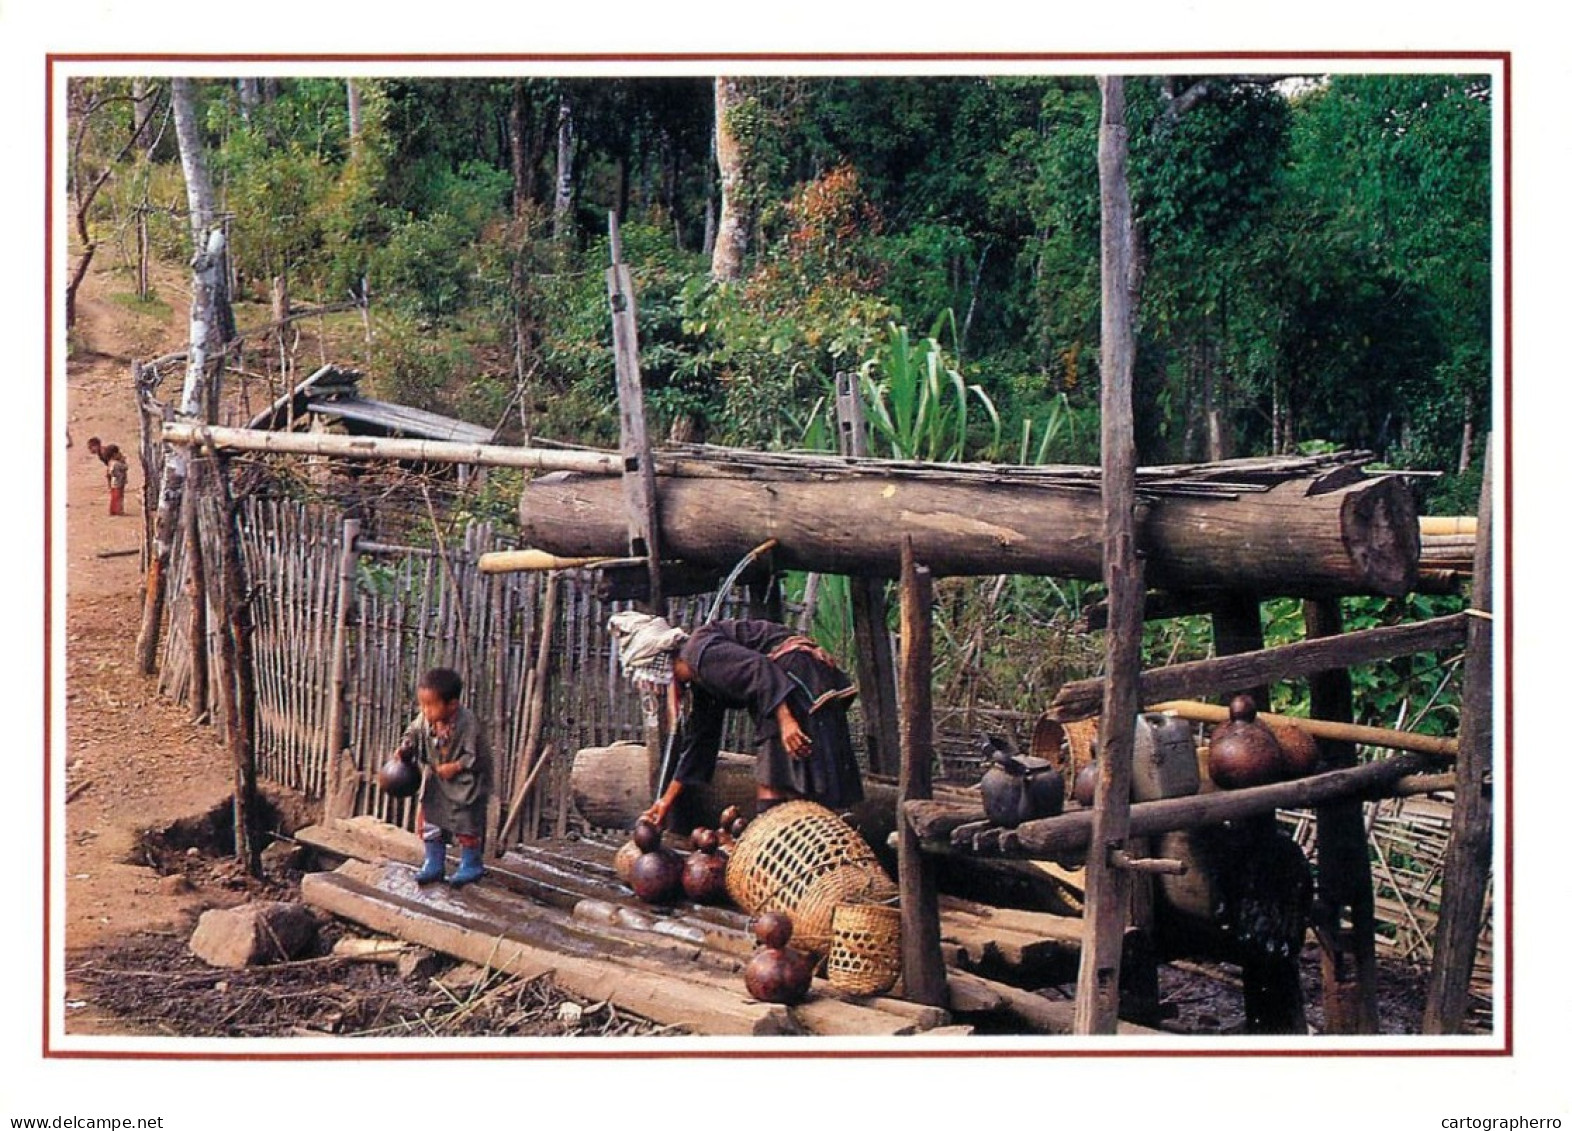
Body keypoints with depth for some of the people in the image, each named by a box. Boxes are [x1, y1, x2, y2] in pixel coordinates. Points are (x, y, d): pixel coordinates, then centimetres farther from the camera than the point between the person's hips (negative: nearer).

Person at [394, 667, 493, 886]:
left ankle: (470, 865, 19)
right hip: (436, 781, 6)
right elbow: (414, 734, 10)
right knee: (429, 818, 8)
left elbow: (478, 756, -20)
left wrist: (456, 766, -26)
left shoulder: (467, 723, -27)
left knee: (466, 822, 1)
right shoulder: (425, 719, -10)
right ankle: (434, 864, 22)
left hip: (465, 783, -6)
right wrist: (404, 750, -9)